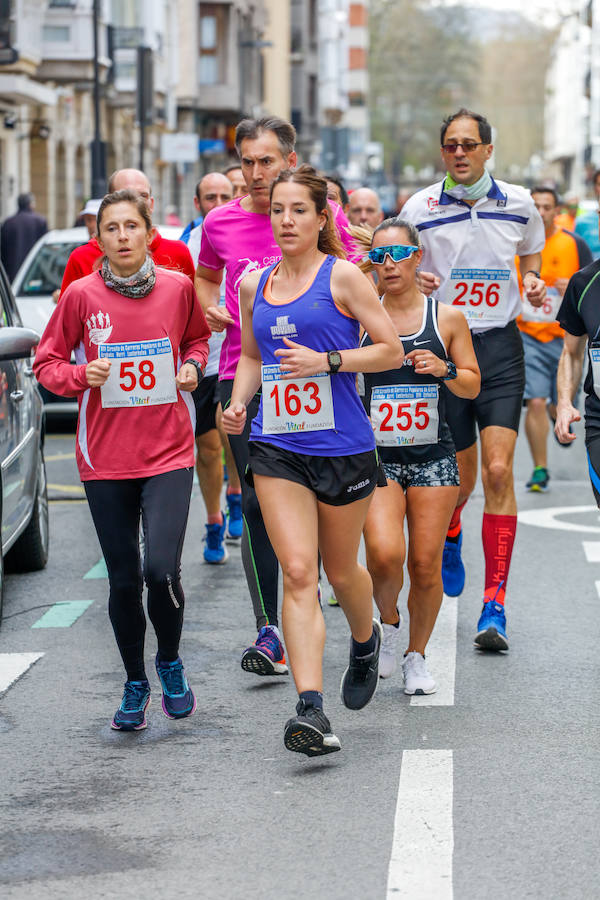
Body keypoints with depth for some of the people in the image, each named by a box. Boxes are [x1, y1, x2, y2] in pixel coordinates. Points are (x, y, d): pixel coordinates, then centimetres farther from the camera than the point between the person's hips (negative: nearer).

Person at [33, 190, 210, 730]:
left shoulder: (178, 288, 1)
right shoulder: (82, 295, -3)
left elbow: (197, 338, 20)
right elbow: (47, 363, 6)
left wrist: (192, 366, 0)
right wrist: (81, 375, -14)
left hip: (168, 454, 0)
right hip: (105, 458, 1)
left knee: (161, 569, -17)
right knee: (123, 581, 6)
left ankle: (170, 662, 13)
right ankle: (135, 684, 28)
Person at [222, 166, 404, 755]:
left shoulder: (341, 276, -4)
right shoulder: (254, 285, 10)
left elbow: (392, 351, -5)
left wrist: (326, 360, -17)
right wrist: (239, 403, 6)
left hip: (343, 446, -2)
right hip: (275, 449, 3)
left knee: (340, 570, 13)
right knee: (297, 572, -11)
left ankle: (365, 640, 48)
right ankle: (310, 710, -17)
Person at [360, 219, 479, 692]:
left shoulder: (447, 318, 4)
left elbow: (473, 386, 9)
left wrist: (444, 370, -10)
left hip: (434, 457, 1)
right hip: (376, 456, -1)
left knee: (426, 566, 0)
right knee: (384, 554, -19)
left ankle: (417, 655, 22)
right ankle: (388, 621, 13)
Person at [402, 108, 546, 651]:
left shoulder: (518, 203, 3)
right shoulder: (420, 208, -1)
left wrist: (533, 283, -1)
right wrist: (413, 282, -15)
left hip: (501, 346, 0)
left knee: (498, 471, -13)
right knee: (460, 475, 6)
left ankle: (495, 603, -11)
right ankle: (450, 537, 45)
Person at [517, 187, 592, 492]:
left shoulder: (574, 244, -2)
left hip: (566, 337, 1)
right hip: (527, 335, -1)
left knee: (560, 404, 11)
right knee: (535, 402, -14)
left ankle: (558, 416, 50)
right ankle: (540, 470, -4)